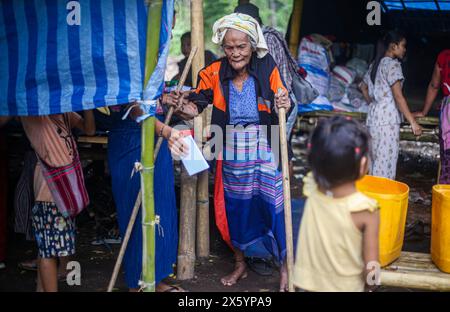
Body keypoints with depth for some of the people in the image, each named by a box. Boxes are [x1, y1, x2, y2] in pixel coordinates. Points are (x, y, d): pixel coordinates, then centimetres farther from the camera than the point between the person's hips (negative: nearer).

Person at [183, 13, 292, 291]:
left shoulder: (268, 70, -8)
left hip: (264, 151, -2)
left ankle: (285, 267, 17)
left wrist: (284, 105, -30)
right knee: (234, 207, 13)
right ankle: (240, 264, 34)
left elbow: (281, 105, -8)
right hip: (231, 152, 2)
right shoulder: (215, 73, -5)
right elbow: (196, 104, -7)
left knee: (273, 205, -3)